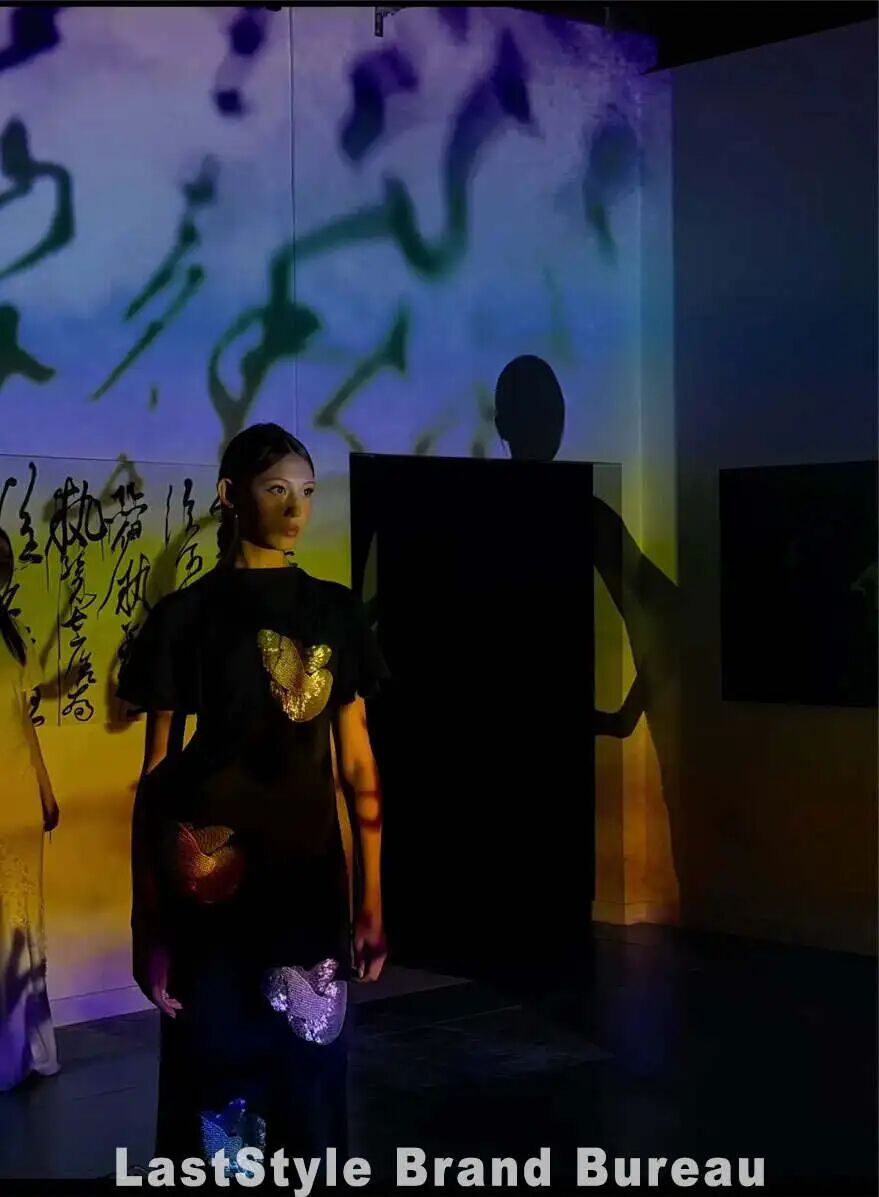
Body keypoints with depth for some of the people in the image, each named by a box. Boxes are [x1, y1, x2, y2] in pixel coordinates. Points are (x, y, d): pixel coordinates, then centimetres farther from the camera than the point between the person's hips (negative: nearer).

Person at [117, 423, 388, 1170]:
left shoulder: (335, 613, 7)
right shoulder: (187, 616, -4)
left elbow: (358, 763, 8)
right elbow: (157, 779, -5)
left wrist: (372, 899, 5)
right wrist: (147, 922, -8)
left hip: (312, 881, 3)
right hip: (216, 892, -3)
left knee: (312, 1083, 10)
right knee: (217, 1082, 5)